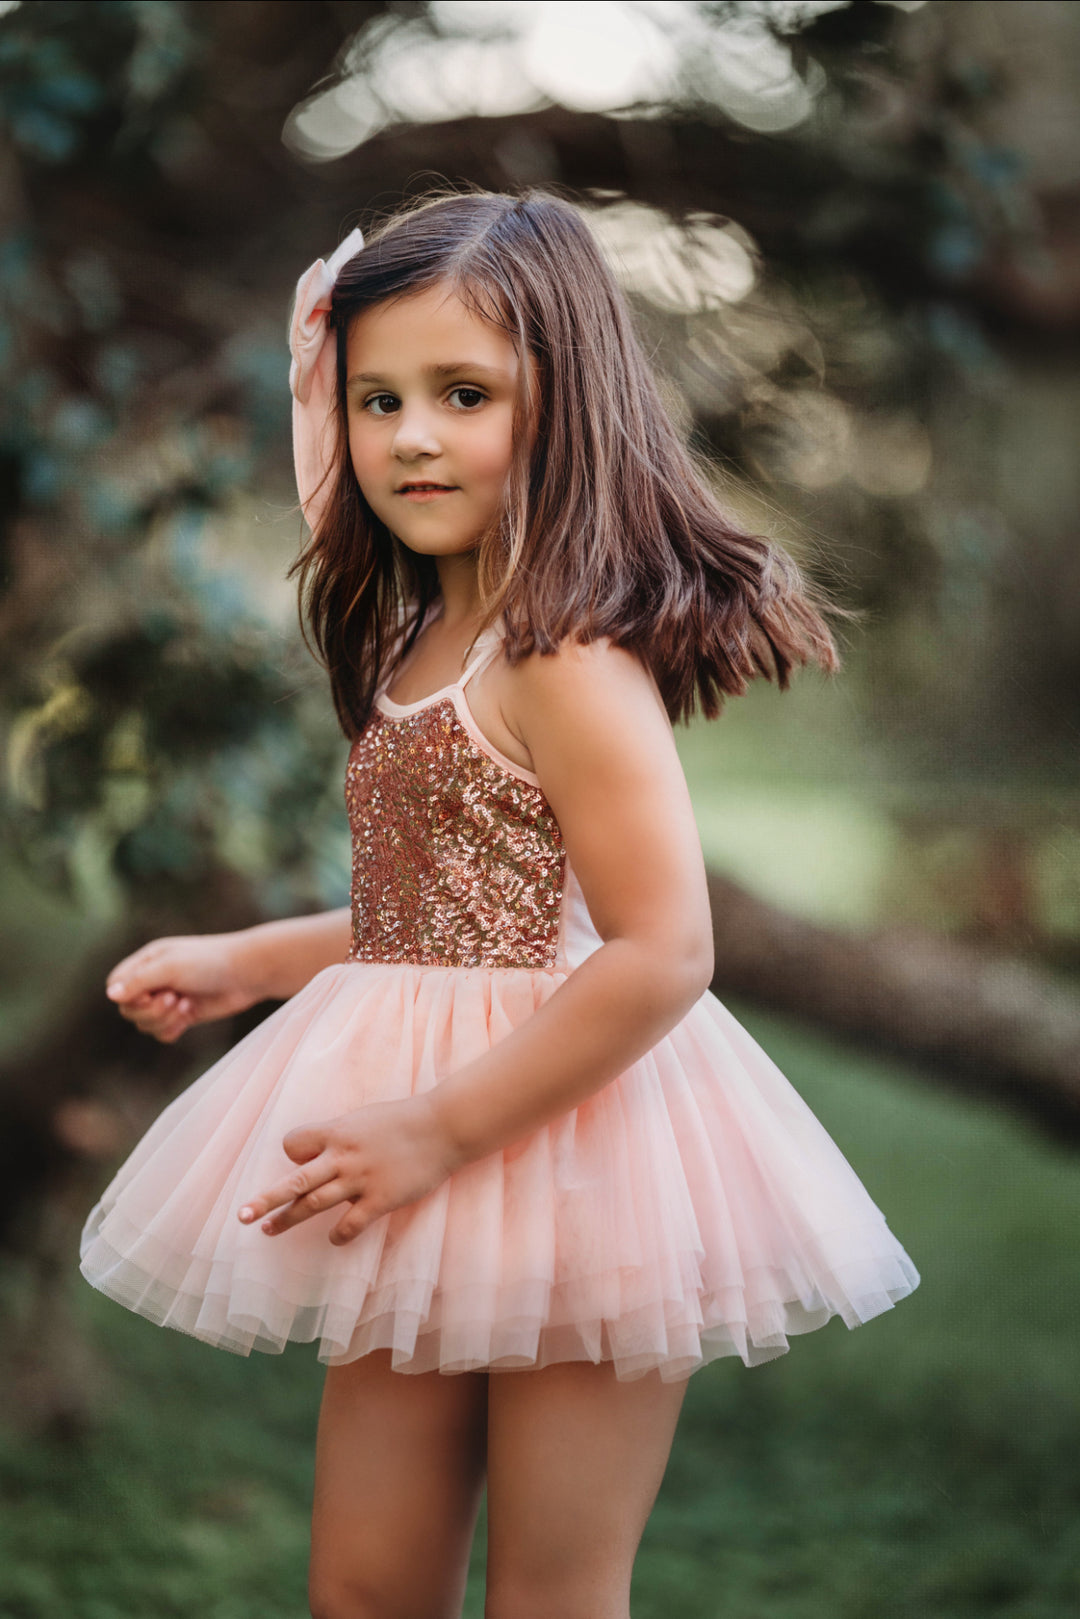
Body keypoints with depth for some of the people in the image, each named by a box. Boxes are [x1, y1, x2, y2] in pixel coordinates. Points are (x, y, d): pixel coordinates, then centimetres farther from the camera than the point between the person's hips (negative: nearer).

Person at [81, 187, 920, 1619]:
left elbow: (663, 957, -24)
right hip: (425, 1180, 9)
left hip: (560, 1154, -8)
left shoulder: (567, 660, -19)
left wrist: (442, 1127, -22)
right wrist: (240, 962, 19)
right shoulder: (420, 644, 10)